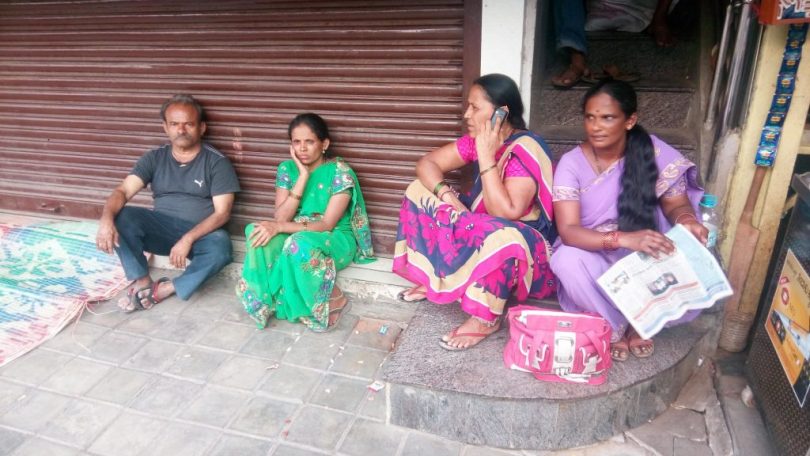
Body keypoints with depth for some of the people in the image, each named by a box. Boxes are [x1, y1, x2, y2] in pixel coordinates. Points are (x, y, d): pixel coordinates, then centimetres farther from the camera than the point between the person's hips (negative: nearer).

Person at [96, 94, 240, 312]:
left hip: (200, 234, -3)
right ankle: (143, 283, -13)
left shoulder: (217, 162, -6)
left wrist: (188, 239, -26)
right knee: (121, 217, -22)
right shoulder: (155, 158, 4)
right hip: (161, 228, 3)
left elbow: (222, 213, -12)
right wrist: (106, 219, -28)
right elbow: (123, 191, -6)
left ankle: (165, 289, -21)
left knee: (220, 246, -36)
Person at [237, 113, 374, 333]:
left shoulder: (340, 171, -14)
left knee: (299, 244, -38)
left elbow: (327, 224, -20)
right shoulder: (287, 168, 1)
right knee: (260, 237, -27)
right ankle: (267, 302, -12)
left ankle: (335, 301, -15)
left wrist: (279, 228, -30)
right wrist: (303, 176, -17)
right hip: (296, 234, 4)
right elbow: (280, 217, -10)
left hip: (335, 239, -4)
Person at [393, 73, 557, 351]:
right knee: (421, 191, -2)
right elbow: (427, 163, -2)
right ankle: (433, 279, 2)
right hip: (480, 231, 7)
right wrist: (446, 195, -21)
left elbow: (505, 213, -34)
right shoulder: (478, 140, -4)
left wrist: (486, 157, -31)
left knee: (498, 234, -43)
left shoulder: (526, 151, -25)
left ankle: (486, 318, -20)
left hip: (524, 246, -7)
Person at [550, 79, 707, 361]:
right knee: (567, 260, -35)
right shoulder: (572, 163, -15)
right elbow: (568, 231, -24)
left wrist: (686, 221, -27)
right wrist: (623, 239, -41)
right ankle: (614, 327, -6)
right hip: (594, 255, -1)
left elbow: (676, 203, -1)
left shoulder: (655, 152, -10)